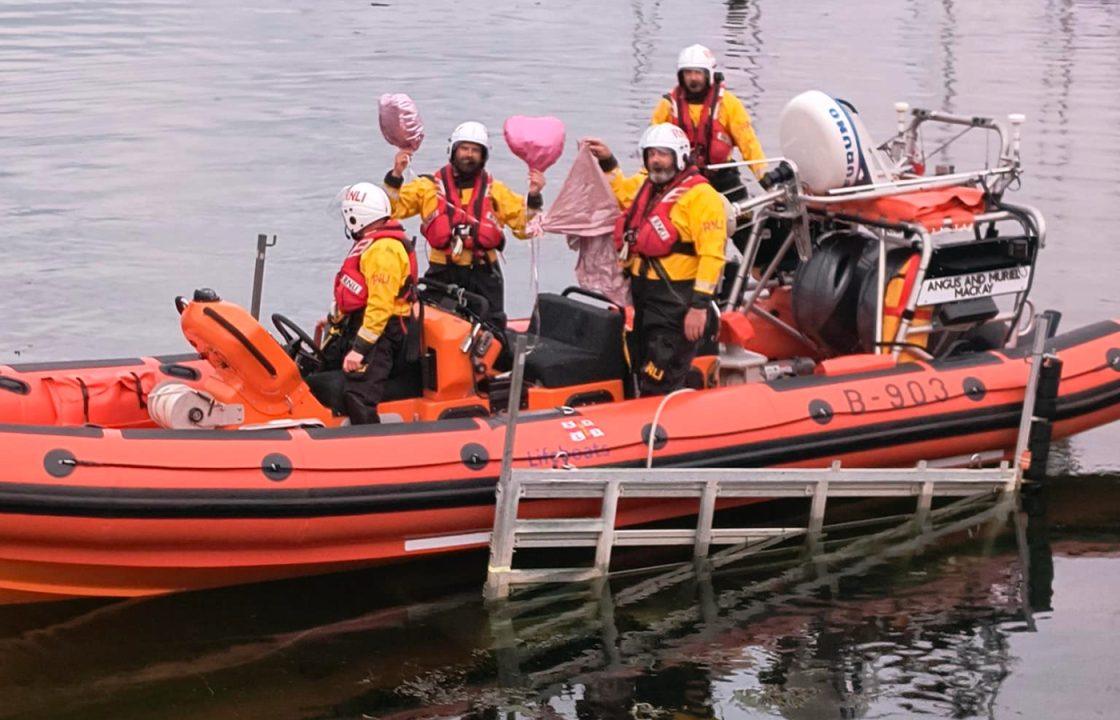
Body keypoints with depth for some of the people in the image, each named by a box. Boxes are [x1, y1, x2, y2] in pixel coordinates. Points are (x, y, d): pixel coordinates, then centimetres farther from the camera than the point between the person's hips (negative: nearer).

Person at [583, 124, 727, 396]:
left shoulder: (700, 196, -15)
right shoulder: (644, 185, 10)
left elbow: (712, 255, -21)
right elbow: (621, 192, 36)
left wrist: (699, 306, -25)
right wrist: (607, 162, 23)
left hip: (677, 302, -9)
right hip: (644, 296, 9)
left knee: (659, 387, -10)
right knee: (645, 373, 20)